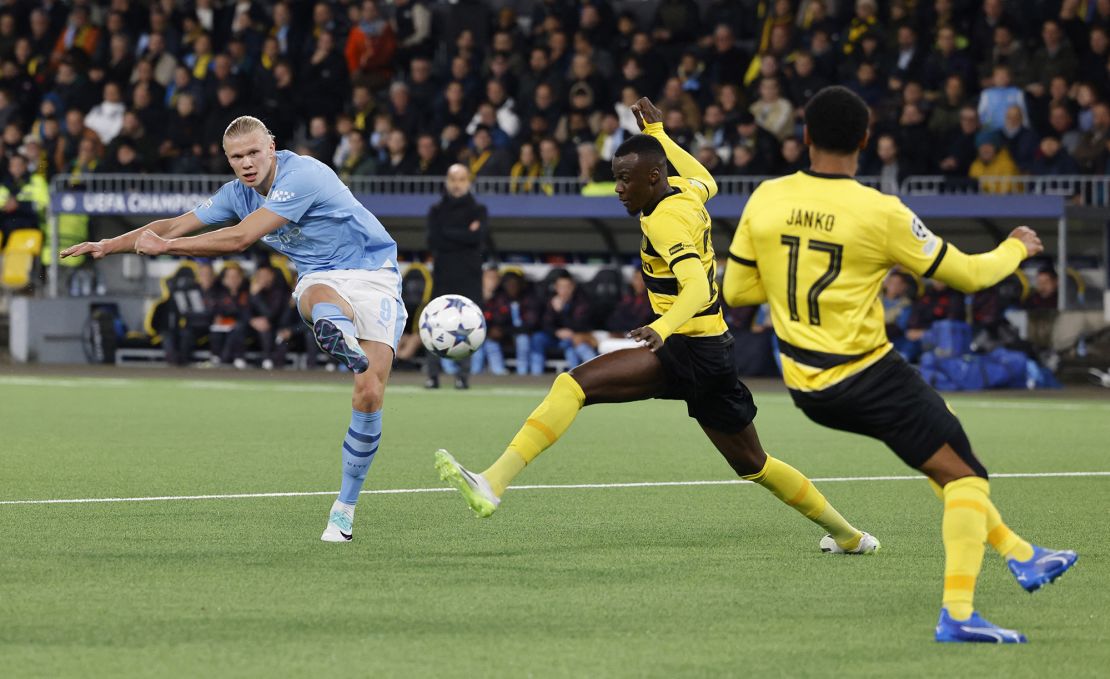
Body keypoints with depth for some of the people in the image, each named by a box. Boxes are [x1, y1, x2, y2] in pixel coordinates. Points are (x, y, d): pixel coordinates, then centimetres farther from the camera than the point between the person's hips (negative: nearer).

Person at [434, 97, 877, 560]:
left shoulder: (664, 220, -16)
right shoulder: (685, 193, 9)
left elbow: (698, 290, -30)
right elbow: (706, 182, 36)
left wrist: (661, 329, -47)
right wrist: (658, 135, 43)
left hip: (687, 350, -10)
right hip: (717, 352, 10)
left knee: (574, 384, -23)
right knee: (752, 465, 23)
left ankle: (492, 485, -38)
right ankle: (848, 535, 31)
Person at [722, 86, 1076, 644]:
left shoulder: (765, 200, -4)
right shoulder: (880, 214, -16)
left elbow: (736, 289, 6)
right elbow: (968, 274, -6)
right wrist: (1017, 248, 14)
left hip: (804, 386, 7)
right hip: (867, 378, -7)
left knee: (940, 455, 25)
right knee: (964, 477, 0)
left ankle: (1020, 554, 31)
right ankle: (957, 613, -15)